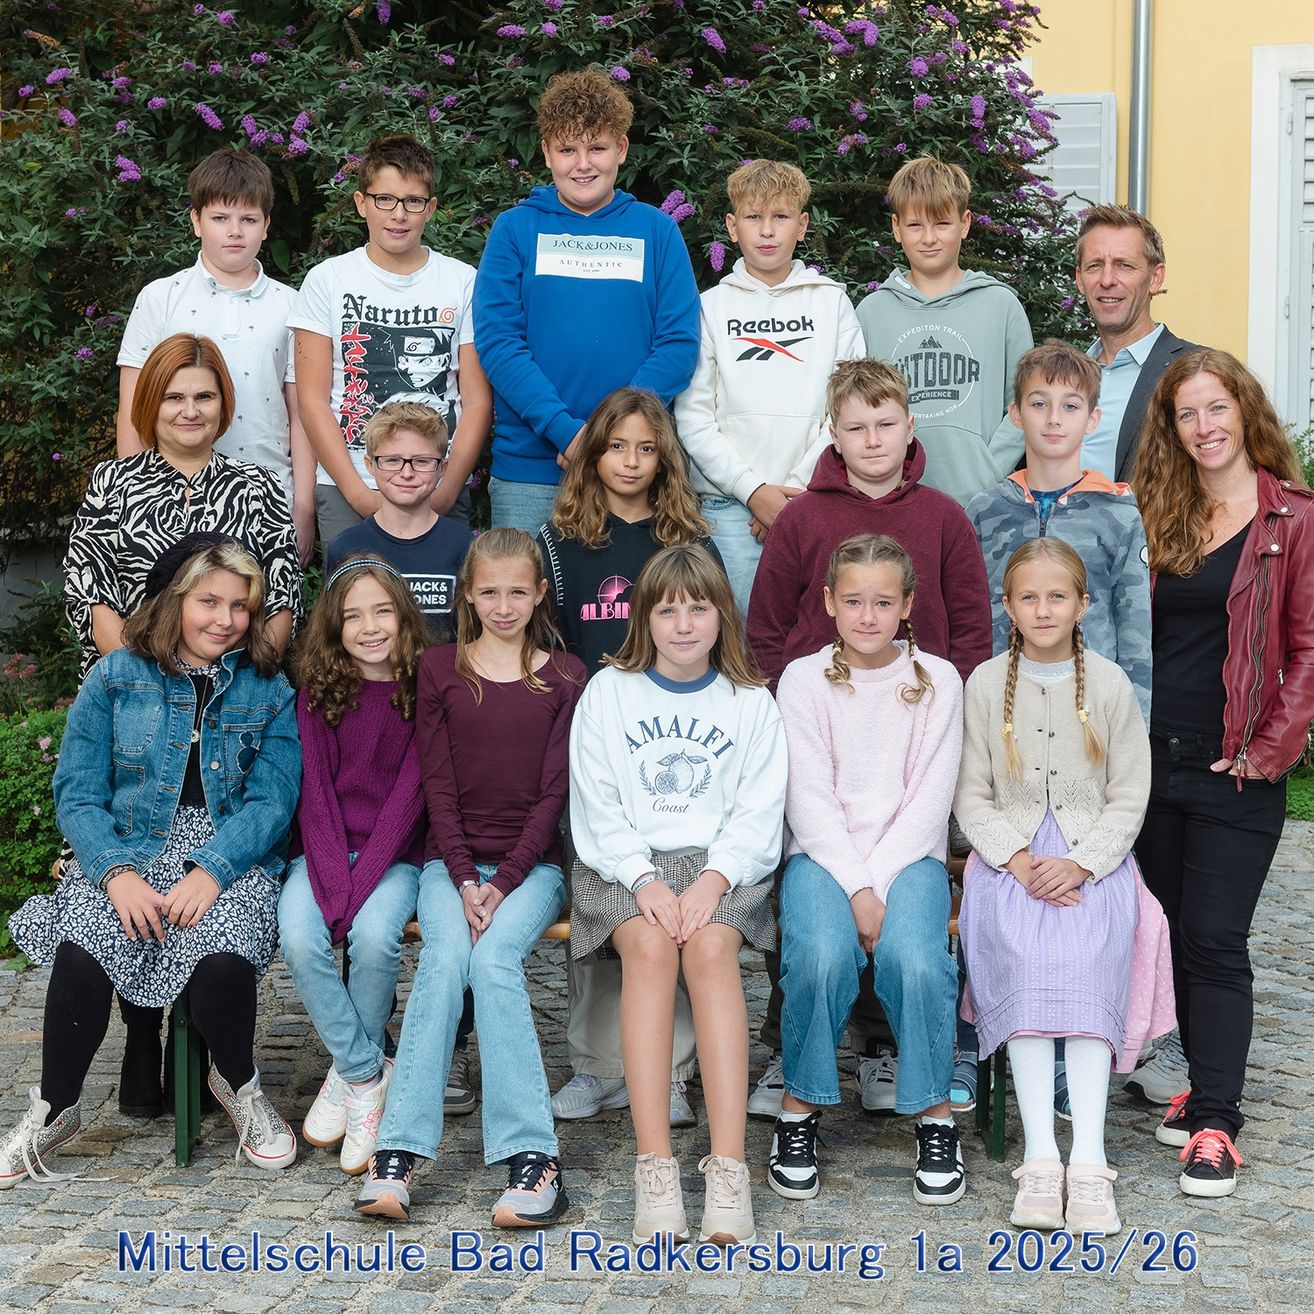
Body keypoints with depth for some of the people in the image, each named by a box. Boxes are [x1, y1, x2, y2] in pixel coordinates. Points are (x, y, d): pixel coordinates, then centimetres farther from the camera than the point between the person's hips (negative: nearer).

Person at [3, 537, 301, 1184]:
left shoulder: (269, 692, 8)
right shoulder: (115, 678, 8)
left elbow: (272, 801, -2)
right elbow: (77, 792, 2)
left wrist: (211, 869, -20)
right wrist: (116, 872, -16)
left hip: (232, 855, 0)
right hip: (130, 846, 1)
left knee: (223, 957, -32)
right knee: (82, 953, -30)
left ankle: (239, 1085, 0)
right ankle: (53, 1111, -7)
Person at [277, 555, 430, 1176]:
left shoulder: (422, 691, -2)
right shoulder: (318, 694, 4)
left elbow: (408, 793, -8)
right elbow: (315, 792, -3)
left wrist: (360, 884, -18)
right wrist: (332, 882, -17)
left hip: (396, 853, -2)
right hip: (324, 850, 2)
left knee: (374, 934, -31)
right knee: (299, 937, -27)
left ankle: (350, 1072, -9)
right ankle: (367, 1073, -12)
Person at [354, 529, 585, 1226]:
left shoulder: (565, 678, 5)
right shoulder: (439, 669, 8)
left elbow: (554, 792, -1)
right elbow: (438, 784, 2)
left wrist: (503, 883, -13)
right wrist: (465, 881, -11)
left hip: (532, 862, -1)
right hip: (451, 859, 1)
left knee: (493, 956, -29)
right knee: (445, 958, -28)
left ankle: (530, 1156, -32)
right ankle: (398, 1152, -32)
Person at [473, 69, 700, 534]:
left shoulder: (658, 231, 8)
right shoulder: (515, 229, 6)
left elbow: (679, 342, 0)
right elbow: (497, 341, -4)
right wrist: (565, 429, -16)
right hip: (528, 470, -1)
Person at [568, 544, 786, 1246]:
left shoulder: (751, 702, 10)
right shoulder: (608, 693, 8)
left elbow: (758, 811, 2)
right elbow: (596, 807, 2)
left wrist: (713, 879, -16)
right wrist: (645, 880, -14)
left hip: (721, 862, 0)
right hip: (623, 864, 0)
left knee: (711, 949, -32)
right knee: (649, 947, -32)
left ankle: (729, 1168, -38)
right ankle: (654, 1169, -36)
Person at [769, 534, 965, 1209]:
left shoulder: (936, 680, 6)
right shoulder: (803, 679, 4)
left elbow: (930, 798, 0)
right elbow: (810, 797, -4)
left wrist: (877, 882, -12)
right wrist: (853, 888, -16)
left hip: (909, 855, 0)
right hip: (825, 855, 0)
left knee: (914, 958, -31)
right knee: (821, 956, -31)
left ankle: (936, 1113, -11)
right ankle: (799, 1109, -10)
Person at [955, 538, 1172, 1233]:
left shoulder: (1110, 686, 4)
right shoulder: (985, 685, 5)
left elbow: (1128, 798, 3)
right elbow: (972, 796, 5)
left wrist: (1080, 864, -12)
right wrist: (1019, 861, -11)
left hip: (1094, 855, 0)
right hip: (1010, 855, 0)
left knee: (1087, 965, -29)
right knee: (1024, 962, -29)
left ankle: (1088, 1161, -31)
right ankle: (1040, 1158, -30)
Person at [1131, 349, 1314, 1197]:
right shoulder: (1158, 516, 9)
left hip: (1234, 774, -5)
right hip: (1152, 761, 5)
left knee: (1215, 941, -5)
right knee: (1174, 932, 11)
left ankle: (1215, 1122, 1)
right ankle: (1206, 1085, 23)